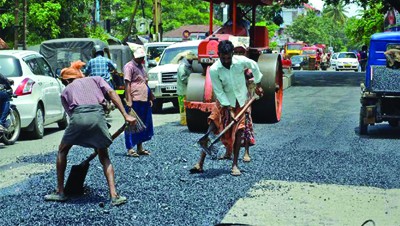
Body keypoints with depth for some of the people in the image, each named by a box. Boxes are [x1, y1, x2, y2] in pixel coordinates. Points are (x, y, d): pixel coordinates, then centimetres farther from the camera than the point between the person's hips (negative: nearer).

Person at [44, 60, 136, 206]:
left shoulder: (65, 91, 28)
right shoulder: (95, 79, 29)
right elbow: (112, 93, 12)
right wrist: (126, 115, 5)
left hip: (78, 117, -1)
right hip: (97, 116, 1)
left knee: (62, 151, 25)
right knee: (104, 157, 18)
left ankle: (60, 192, 27)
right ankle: (114, 196, 5)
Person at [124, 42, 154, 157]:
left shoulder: (141, 66, 19)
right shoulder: (129, 66, -7)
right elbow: (127, 84, -13)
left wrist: (150, 98, 19)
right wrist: (129, 101, -19)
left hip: (144, 101, 9)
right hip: (134, 101, -9)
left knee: (143, 125, 12)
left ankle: (140, 148, 21)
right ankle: (130, 149, 0)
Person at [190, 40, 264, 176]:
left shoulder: (241, 61, -18)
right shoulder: (214, 70, -22)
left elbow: (254, 67, 4)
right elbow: (219, 92, -18)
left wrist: (258, 85, 13)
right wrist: (229, 110, -19)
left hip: (241, 101, 1)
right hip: (224, 102, -1)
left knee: (238, 132, -4)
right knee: (211, 130, -8)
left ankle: (235, 165, 3)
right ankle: (200, 164, -8)